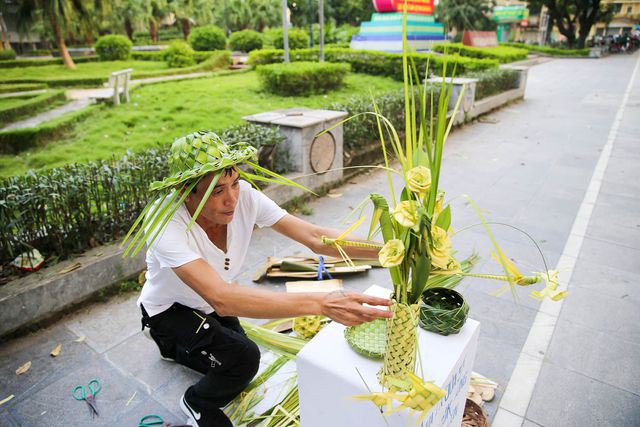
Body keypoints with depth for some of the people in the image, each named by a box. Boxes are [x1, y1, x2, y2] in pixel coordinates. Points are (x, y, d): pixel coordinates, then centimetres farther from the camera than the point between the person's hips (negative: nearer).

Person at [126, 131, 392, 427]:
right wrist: (322, 304, -59)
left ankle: (176, 347, 41)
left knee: (234, 371, 15)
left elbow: (314, 237, -29)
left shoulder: (244, 196, -27)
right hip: (169, 310, -5)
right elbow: (220, 298, -51)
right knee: (243, 358, -24)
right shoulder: (164, 222, -39)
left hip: (210, 303, 5)